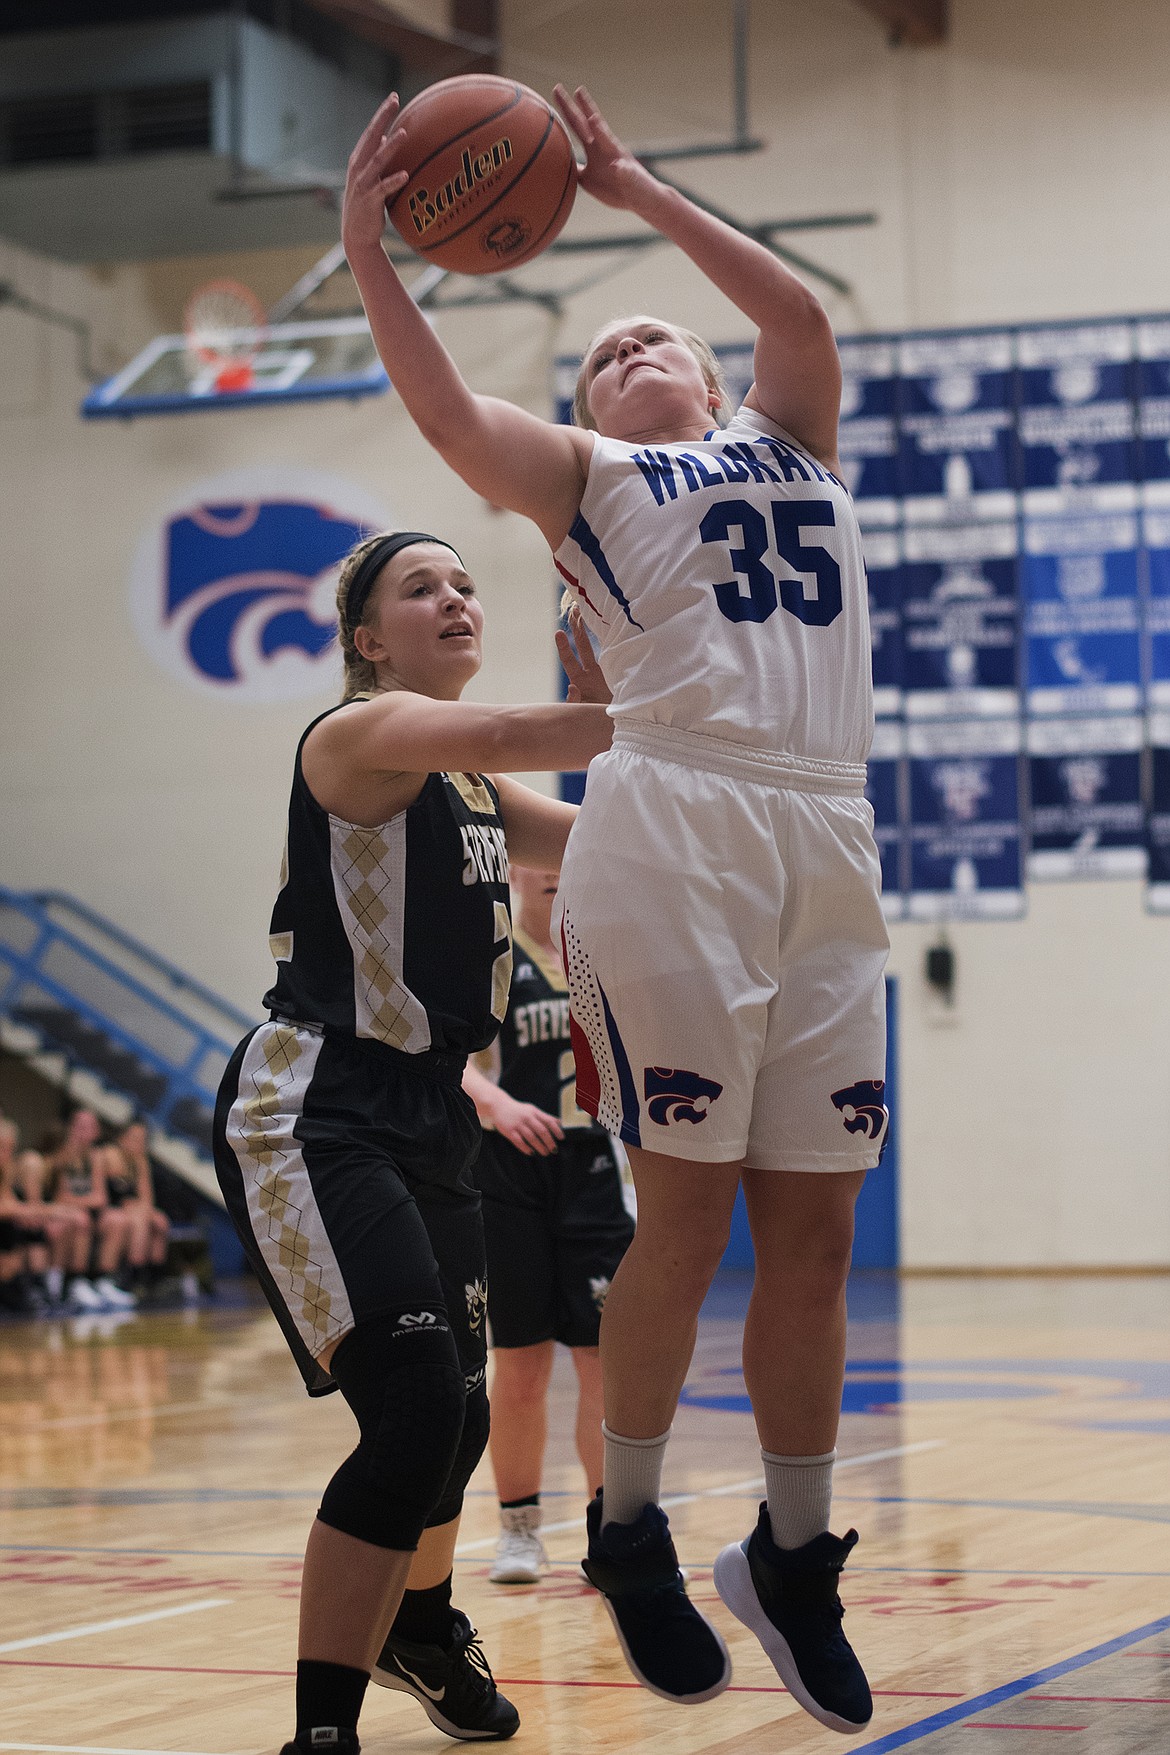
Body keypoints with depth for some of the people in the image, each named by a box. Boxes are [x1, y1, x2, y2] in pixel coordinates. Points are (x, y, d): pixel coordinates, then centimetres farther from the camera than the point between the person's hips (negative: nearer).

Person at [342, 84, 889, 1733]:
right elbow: (446, 409, -2)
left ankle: (796, 1555, 14)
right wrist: (368, 246, -7)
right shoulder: (587, 477, 15)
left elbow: (802, 311, 12)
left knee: (814, 1224, 4)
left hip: (827, 849, 4)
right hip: (674, 826, -4)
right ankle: (627, 1525, 10)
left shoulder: (792, 443, 27)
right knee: (688, 1206, -6)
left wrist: (638, 192, 14)